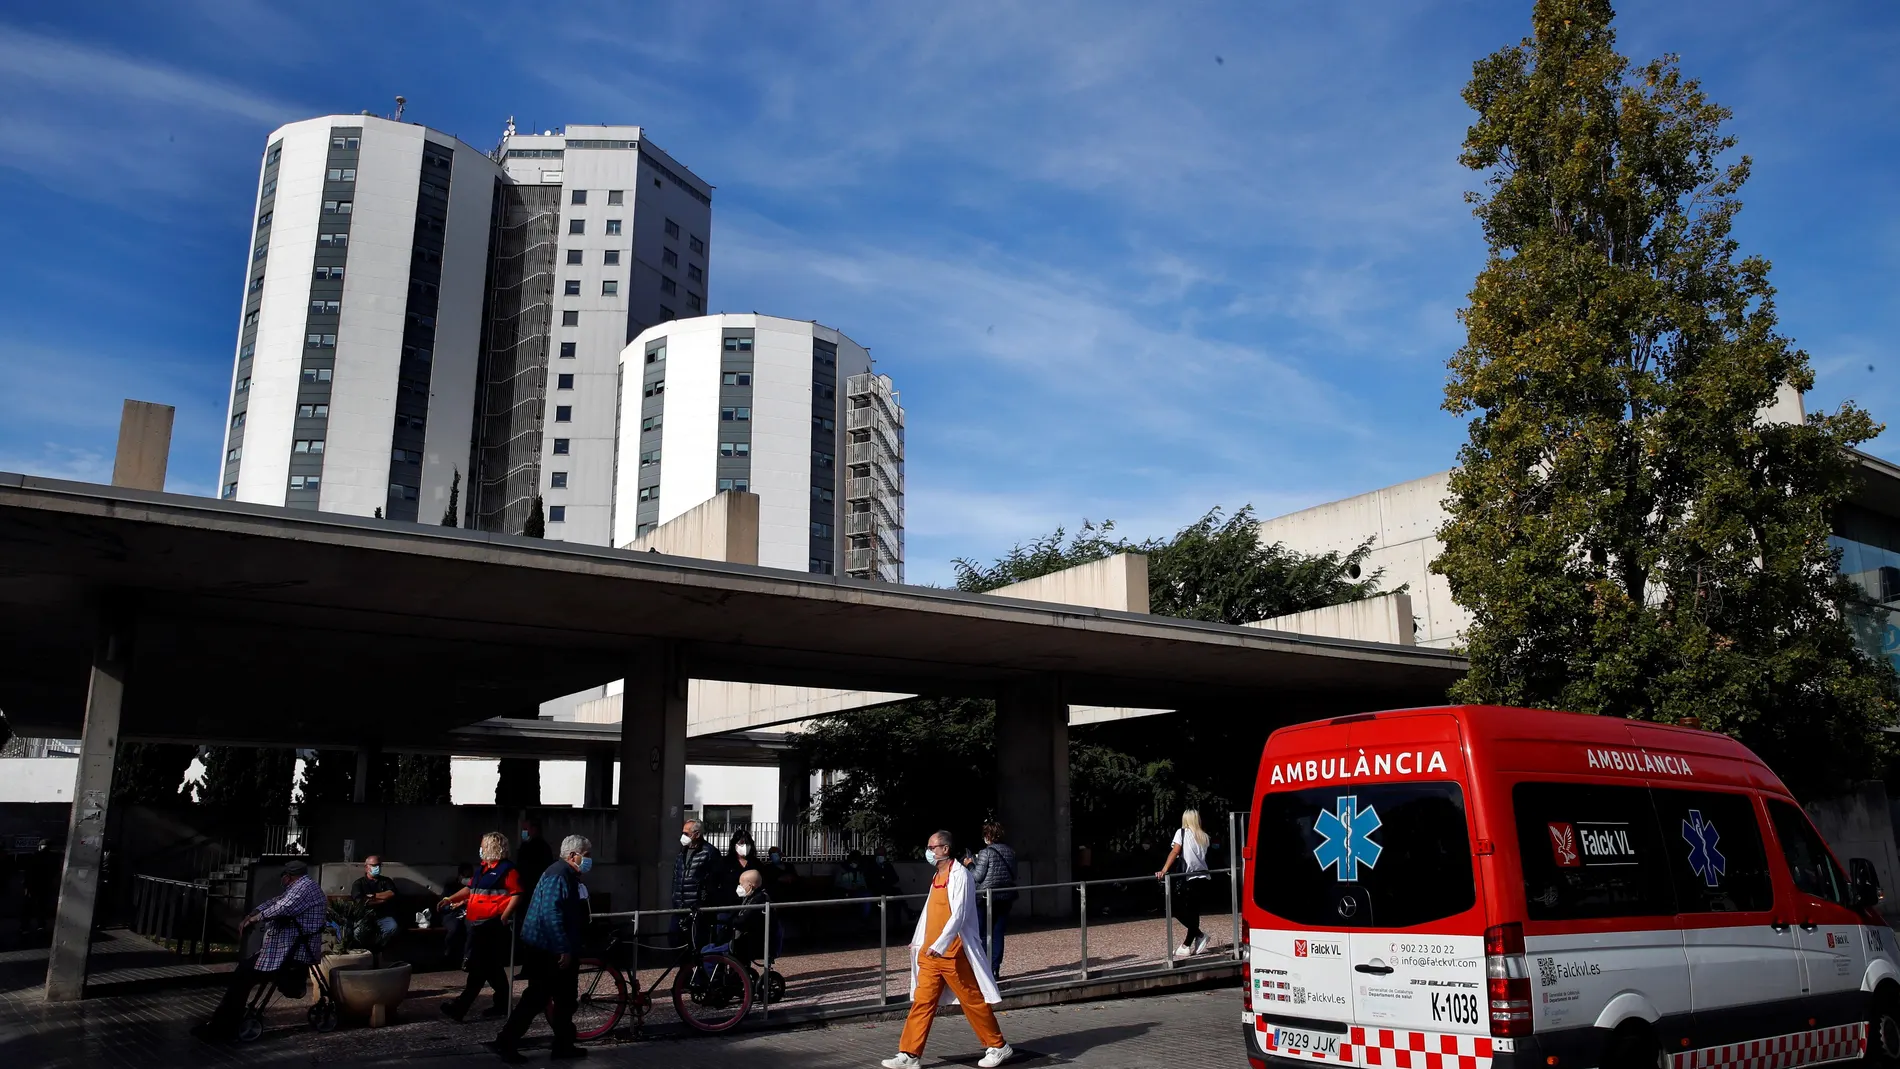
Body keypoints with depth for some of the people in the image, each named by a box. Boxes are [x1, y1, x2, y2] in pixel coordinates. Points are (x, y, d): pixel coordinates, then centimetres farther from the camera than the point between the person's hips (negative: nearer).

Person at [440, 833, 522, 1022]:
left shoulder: (506, 870, -11)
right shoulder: (483, 868, 16)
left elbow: (517, 895, -14)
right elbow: (470, 888, 27)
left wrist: (504, 917, -18)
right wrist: (451, 899, 17)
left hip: (492, 924, -9)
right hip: (478, 923, 9)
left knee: (479, 966, -9)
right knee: (491, 966, 14)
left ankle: (460, 1006, -11)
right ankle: (502, 1003, 22)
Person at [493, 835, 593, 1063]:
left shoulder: (569, 876, 12)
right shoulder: (558, 875, -19)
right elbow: (550, 915, -28)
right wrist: (564, 950, -26)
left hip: (554, 950, 10)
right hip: (545, 950, -10)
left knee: (566, 998, 13)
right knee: (536, 998, -4)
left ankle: (564, 1045, 21)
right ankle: (506, 1043, 6)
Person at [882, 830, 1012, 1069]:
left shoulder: (959, 874, -13)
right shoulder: (937, 876, 14)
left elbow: (959, 914, -21)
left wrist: (939, 945, -26)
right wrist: (919, 942, 18)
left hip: (953, 953, -8)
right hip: (931, 953, 8)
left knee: (973, 1001, 3)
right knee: (922, 1003, 4)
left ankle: (998, 1046, 18)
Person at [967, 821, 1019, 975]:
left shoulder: (985, 853, -12)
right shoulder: (1010, 852, 7)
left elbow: (977, 877, -11)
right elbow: (1014, 875, 13)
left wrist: (970, 864, 4)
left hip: (987, 898, -5)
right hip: (1006, 898, 5)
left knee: (984, 935, 3)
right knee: (998, 934, 9)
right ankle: (995, 969, 8)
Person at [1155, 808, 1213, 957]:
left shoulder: (1182, 832, 2)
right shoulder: (1204, 836, 15)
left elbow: (1174, 852, -10)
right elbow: (1202, 856, 15)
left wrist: (1164, 870, -17)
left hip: (1190, 878, -6)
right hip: (1204, 878, 6)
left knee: (1178, 909, 3)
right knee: (1193, 911, 9)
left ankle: (1199, 935, -4)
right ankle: (1187, 945, 11)